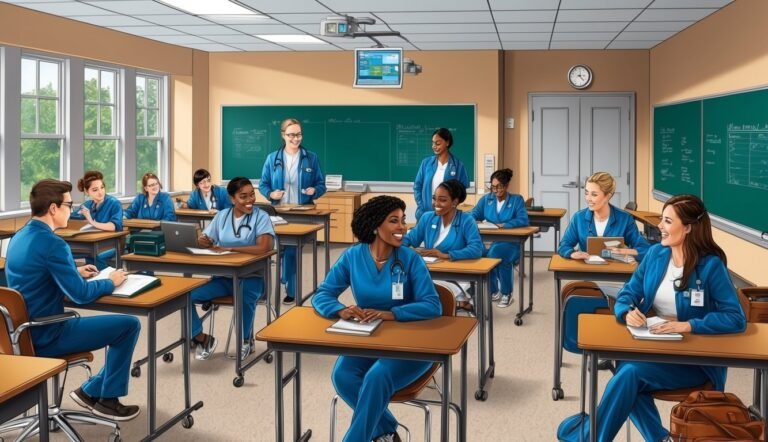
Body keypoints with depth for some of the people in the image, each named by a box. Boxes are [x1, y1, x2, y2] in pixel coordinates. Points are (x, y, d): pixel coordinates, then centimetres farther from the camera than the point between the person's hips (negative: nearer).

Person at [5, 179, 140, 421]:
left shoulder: (19, 238, 7)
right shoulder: (52, 243, -23)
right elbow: (81, 294, -21)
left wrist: (74, 272, 14)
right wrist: (111, 282, -4)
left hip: (27, 332, 10)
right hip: (47, 336, -10)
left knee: (120, 326, 18)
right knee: (129, 325, -4)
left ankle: (92, 390, 20)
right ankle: (107, 399, 8)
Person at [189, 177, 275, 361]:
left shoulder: (261, 217, -6)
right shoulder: (221, 216, 7)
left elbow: (264, 247, -21)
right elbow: (206, 243, 4)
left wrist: (229, 249, -22)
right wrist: (202, 242, -21)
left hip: (250, 275, -4)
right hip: (223, 276, 4)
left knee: (246, 298, -38)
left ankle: (245, 339, -6)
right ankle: (202, 339, 10)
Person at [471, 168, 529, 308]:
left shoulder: (516, 199, 2)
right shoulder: (486, 199, 13)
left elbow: (523, 220, -12)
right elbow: (473, 214, 5)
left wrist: (504, 225, -24)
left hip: (510, 243, -3)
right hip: (490, 240, 3)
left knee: (495, 251, -36)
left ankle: (506, 293, -14)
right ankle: (493, 291, -8)